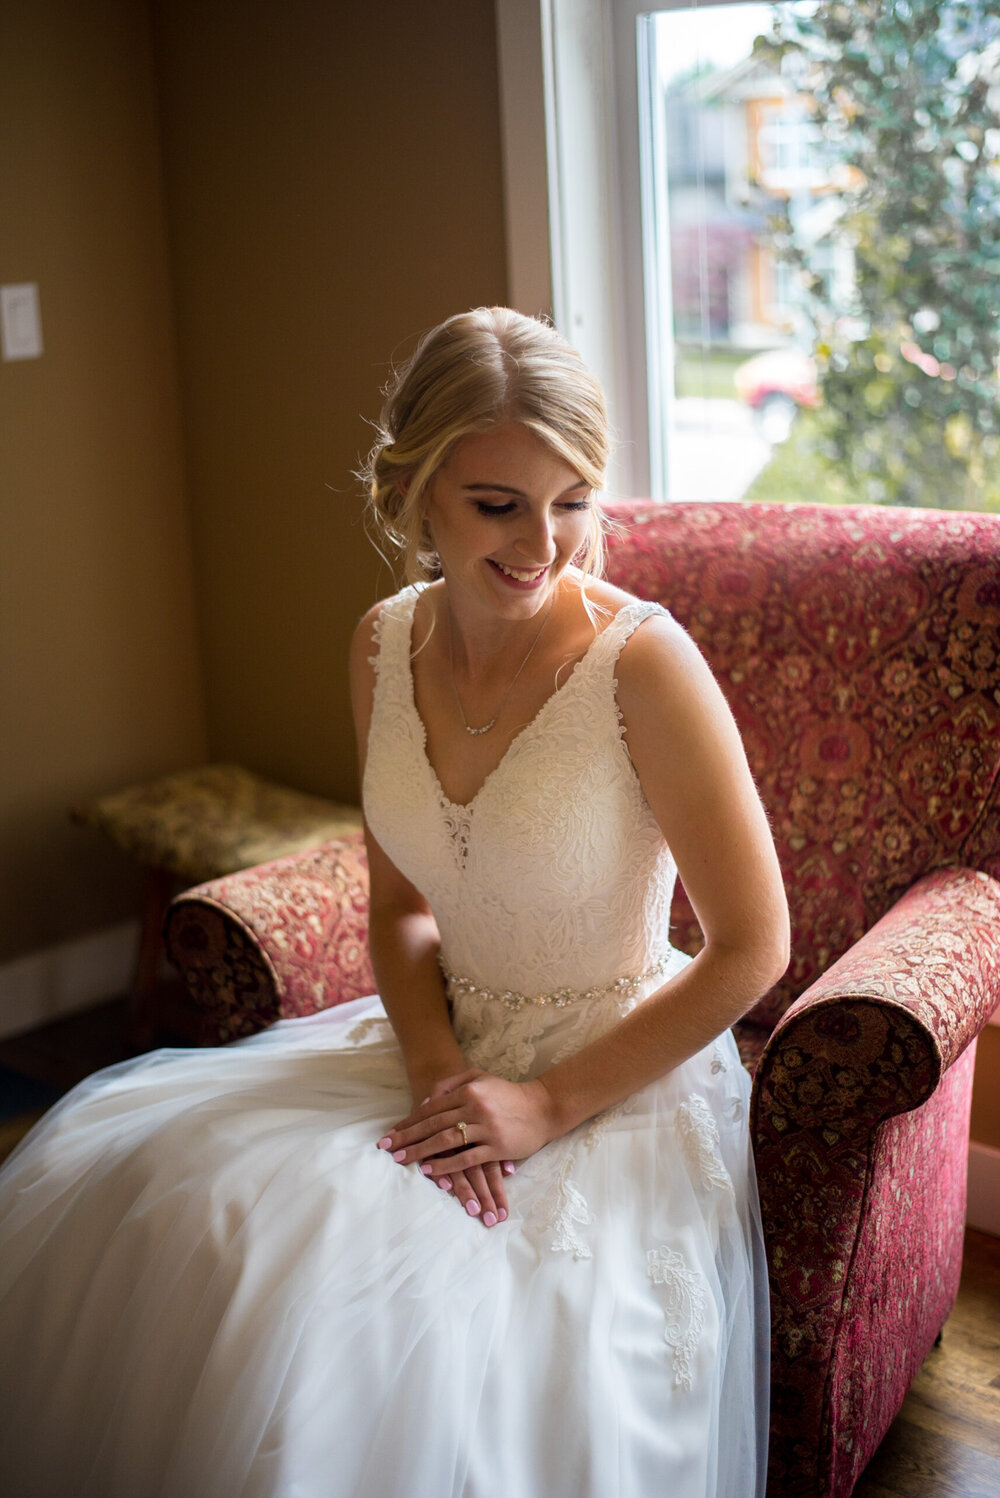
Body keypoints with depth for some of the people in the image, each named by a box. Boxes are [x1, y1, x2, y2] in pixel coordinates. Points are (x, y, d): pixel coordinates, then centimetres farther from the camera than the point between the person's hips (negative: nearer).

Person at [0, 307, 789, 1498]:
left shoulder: (643, 661, -21)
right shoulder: (385, 647, -3)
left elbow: (752, 949, -14)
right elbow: (402, 905, 7)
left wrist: (551, 1104, -16)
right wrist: (437, 1071, -11)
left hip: (620, 1076, -5)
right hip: (445, 1047, 6)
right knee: (100, 1170, -7)